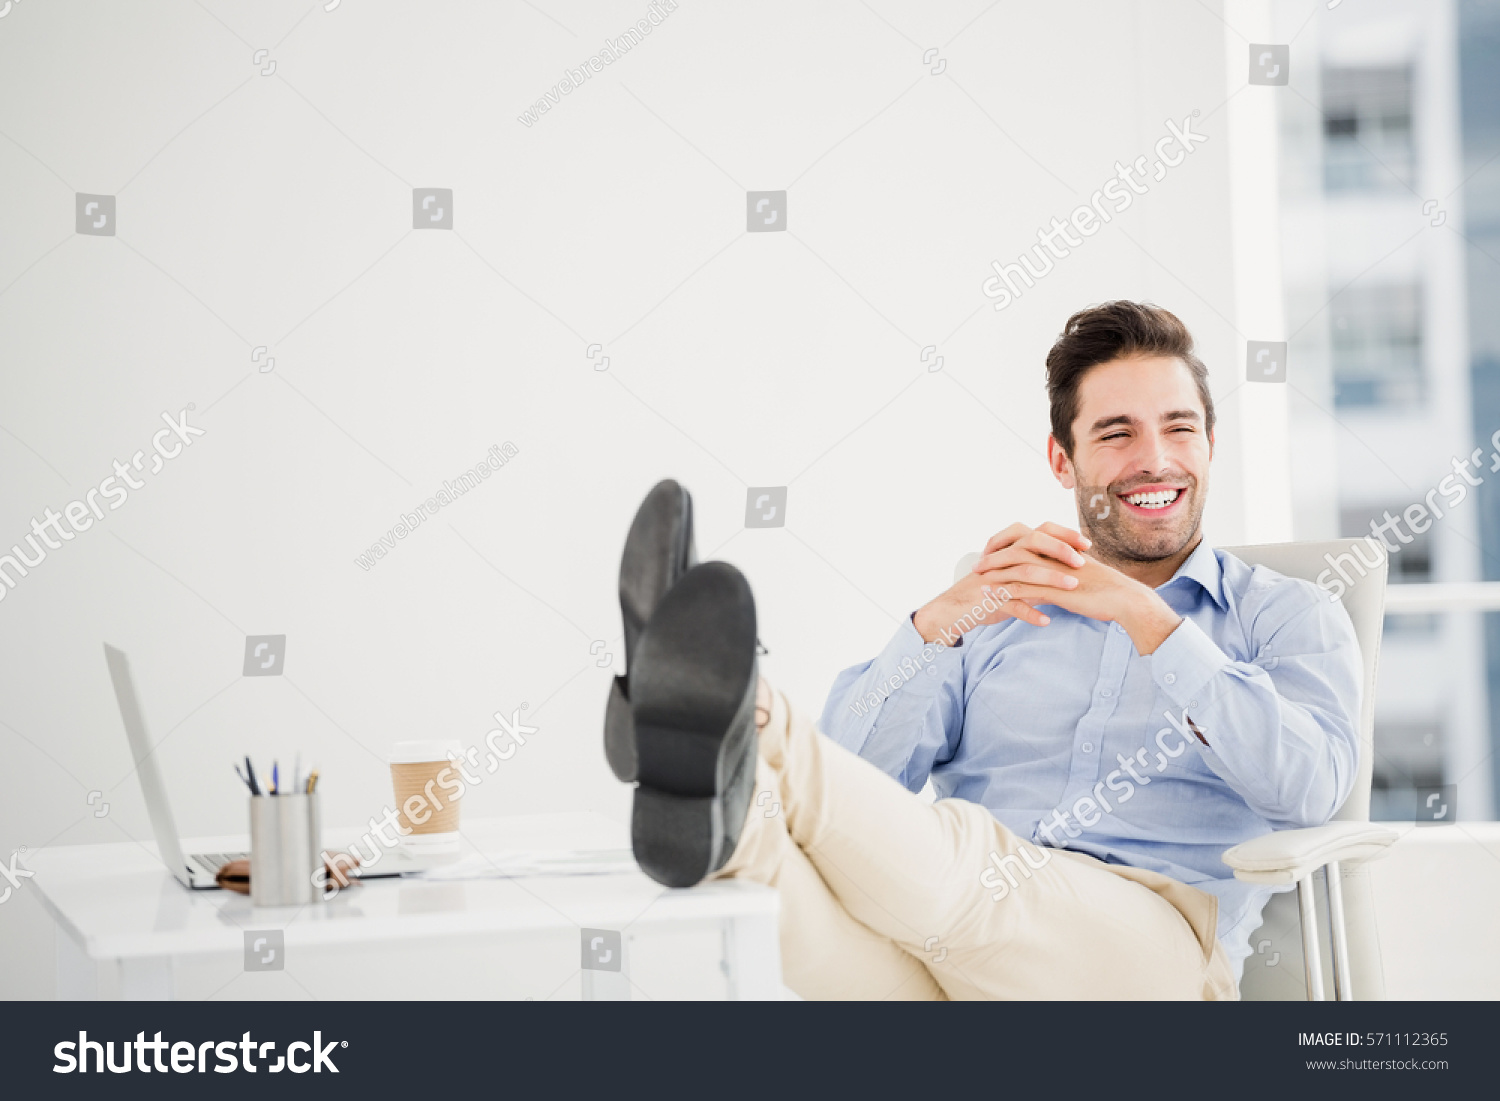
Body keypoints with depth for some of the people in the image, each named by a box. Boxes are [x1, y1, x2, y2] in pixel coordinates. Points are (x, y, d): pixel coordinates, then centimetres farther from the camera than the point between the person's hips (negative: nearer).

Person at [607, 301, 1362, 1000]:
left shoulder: (1286, 617, 19)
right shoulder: (992, 611, 25)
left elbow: (1308, 785, -5)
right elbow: (854, 773, 8)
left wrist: (1143, 614, -9)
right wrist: (938, 621, -9)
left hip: (1153, 956, -3)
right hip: (960, 954, 3)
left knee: (961, 866, -37)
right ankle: (731, 816, -61)